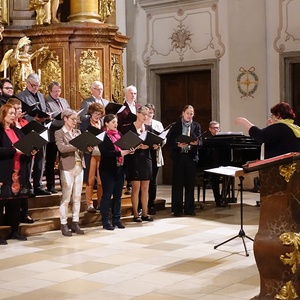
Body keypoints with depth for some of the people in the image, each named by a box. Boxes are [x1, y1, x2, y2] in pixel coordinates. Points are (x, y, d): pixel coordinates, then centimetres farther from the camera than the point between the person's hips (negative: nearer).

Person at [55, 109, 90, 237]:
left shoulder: (78, 132, 16)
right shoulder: (59, 133, -4)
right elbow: (61, 148, -20)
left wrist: (87, 147, -12)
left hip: (79, 167, 6)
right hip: (67, 167, -6)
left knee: (77, 197, 9)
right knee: (66, 197, -3)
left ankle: (75, 223, 16)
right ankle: (64, 225, 4)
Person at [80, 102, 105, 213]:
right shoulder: (85, 123, 2)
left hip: (102, 153, 2)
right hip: (90, 154, -2)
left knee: (101, 180, 5)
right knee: (90, 180, 2)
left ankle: (101, 202, 15)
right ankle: (89, 204, 9)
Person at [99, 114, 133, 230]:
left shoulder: (119, 134, 13)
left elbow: (123, 148, 17)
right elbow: (104, 152, -19)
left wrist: (128, 151, -4)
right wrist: (120, 153, -24)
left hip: (119, 168, 7)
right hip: (108, 169, -7)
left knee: (118, 195, 10)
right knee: (107, 195, -1)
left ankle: (116, 219, 19)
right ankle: (106, 221, 6)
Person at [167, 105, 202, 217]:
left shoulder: (196, 126, 10)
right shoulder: (175, 126, 4)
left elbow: (200, 141, 2)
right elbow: (169, 141, -1)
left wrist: (196, 142, -20)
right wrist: (178, 145, -19)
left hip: (191, 157, 2)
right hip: (178, 157, -2)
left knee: (190, 183, 4)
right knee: (177, 183, 0)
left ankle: (189, 208, 12)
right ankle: (177, 209, 7)